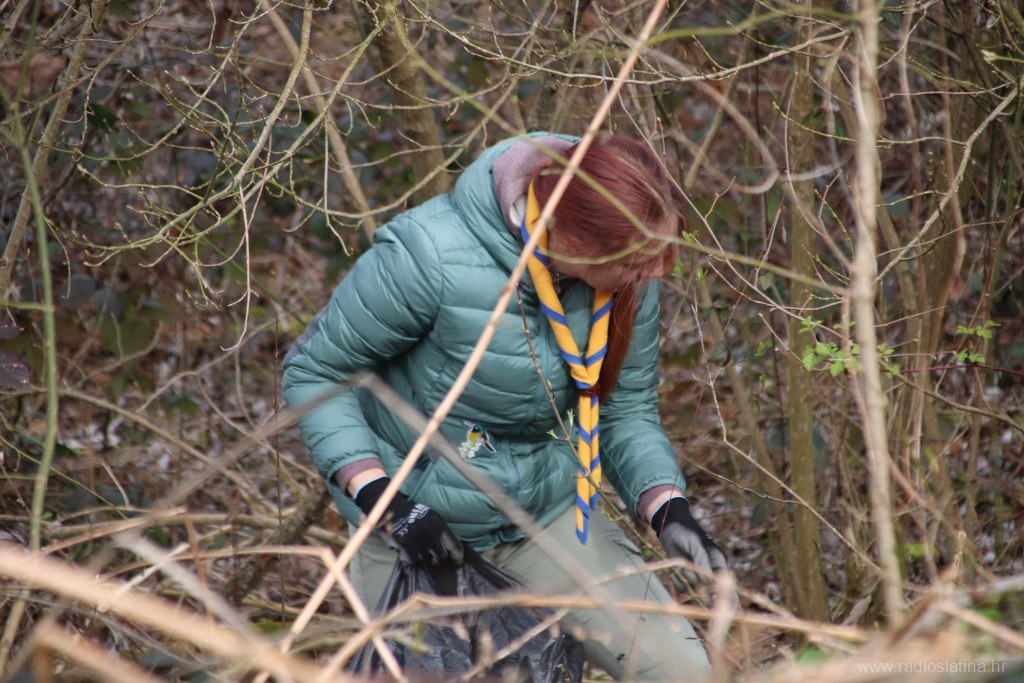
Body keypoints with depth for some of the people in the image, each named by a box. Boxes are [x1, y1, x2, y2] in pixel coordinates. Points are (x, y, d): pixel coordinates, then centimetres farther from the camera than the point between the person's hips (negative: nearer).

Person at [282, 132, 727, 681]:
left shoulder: (627, 275, -14)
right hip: (420, 518, -4)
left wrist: (668, 511, -17)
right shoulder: (431, 257, -29)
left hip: (548, 510, 4)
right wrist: (382, 501, -25)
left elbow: (628, 409, 0)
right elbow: (311, 373, -16)